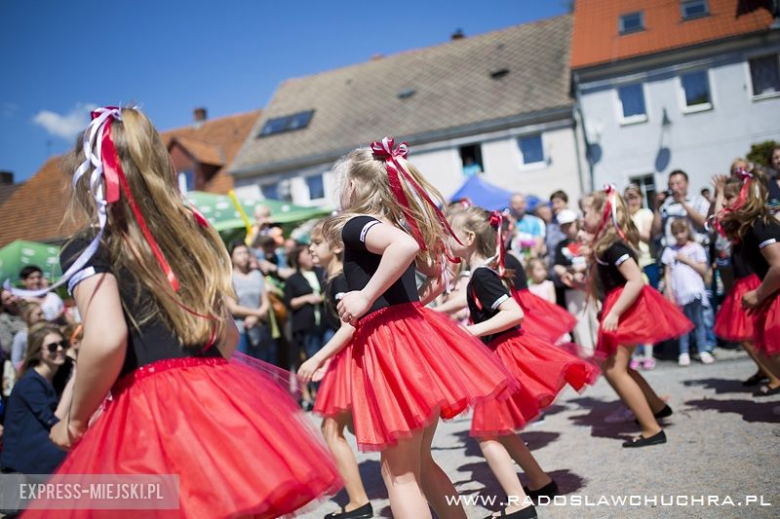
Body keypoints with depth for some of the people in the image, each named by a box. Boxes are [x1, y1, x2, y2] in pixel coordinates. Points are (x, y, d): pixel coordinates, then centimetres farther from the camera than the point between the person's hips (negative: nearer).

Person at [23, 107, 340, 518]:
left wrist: (75, 421, -2)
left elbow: (106, 340, -18)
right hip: (220, 397, 6)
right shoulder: (192, 231, 14)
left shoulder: (88, 248, -2)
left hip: (149, 414, -6)